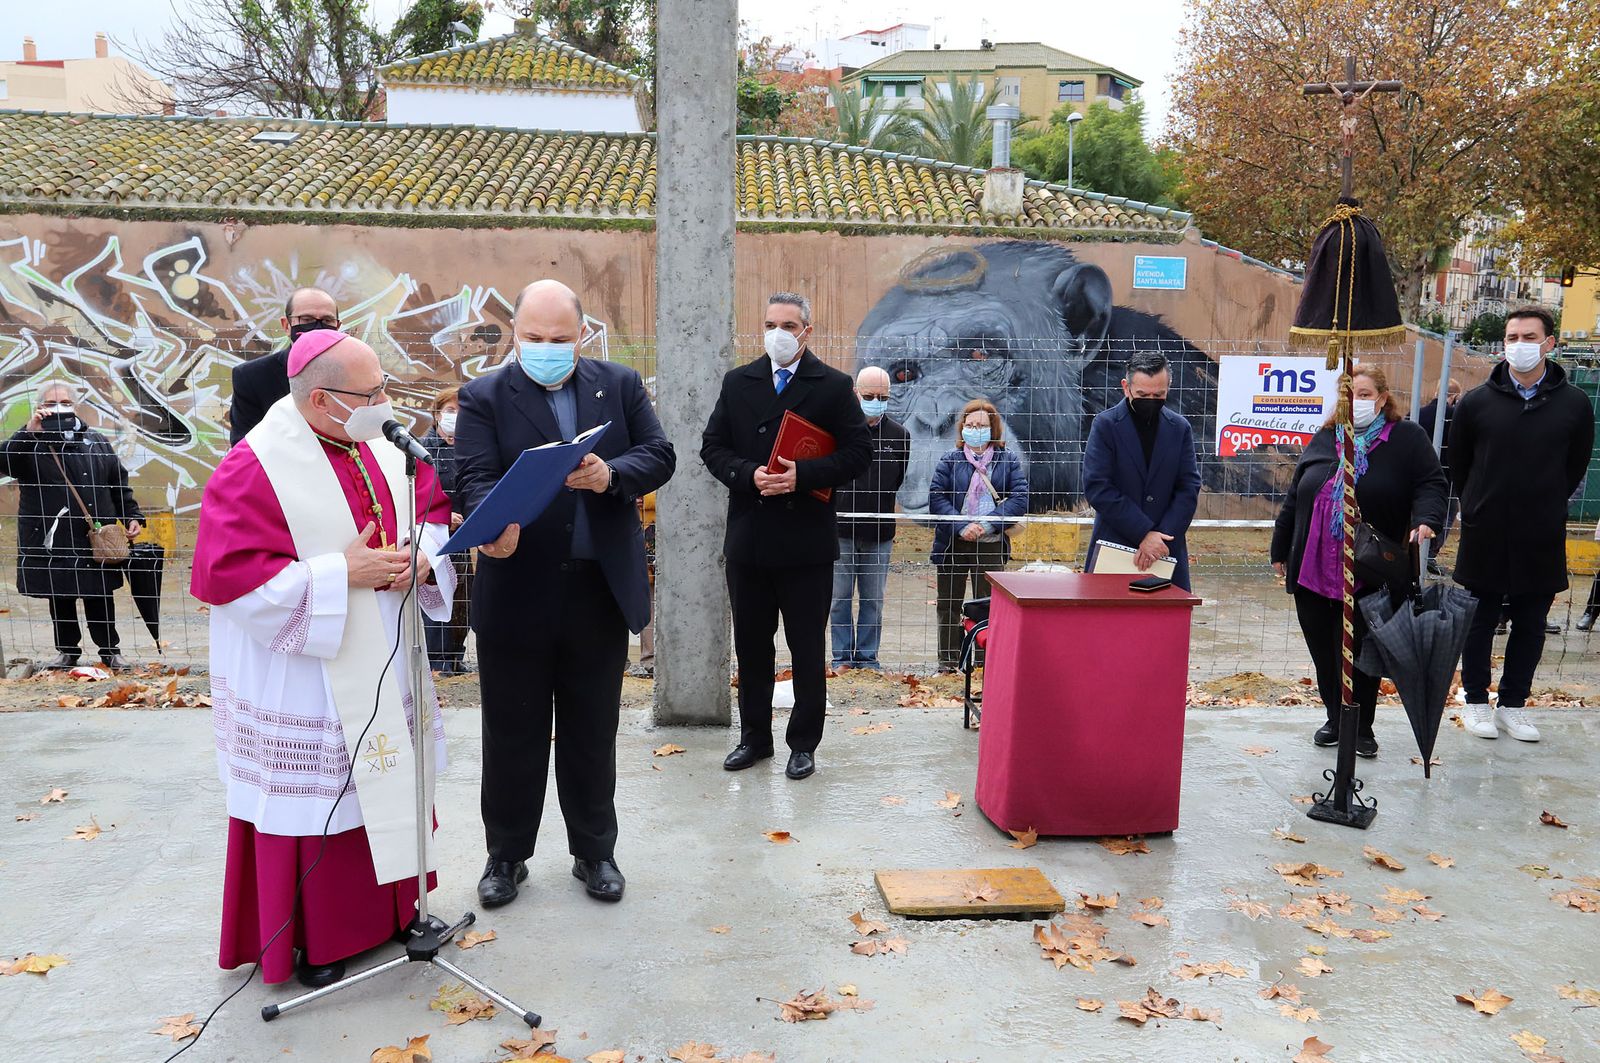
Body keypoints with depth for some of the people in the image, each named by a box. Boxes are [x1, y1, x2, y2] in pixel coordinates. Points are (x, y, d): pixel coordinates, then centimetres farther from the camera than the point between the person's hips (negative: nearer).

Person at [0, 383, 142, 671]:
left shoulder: (96, 441, 9)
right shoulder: (30, 443, 0)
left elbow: (119, 483, 12)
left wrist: (131, 516, 4)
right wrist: (29, 432, -28)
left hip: (96, 538, 1)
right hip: (52, 540, -1)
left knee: (99, 599, 8)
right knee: (59, 599, 11)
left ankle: (110, 650, 20)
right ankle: (67, 650, 26)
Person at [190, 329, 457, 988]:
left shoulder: (382, 449, 3)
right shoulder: (253, 470, -18)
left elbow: (434, 512, 13)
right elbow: (233, 576, -22)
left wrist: (423, 555, -10)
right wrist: (342, 572, -24)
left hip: (379, 667, 7)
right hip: (304, 680, -6)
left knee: (384, 785, 17)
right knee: (313, 802, 5)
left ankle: (389, 906, 36)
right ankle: (309, 939, 25)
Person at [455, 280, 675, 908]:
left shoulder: (621, 385, 7)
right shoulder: (484, 398, 0)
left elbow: (659, 455, 0)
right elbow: (475, 478, -12)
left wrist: (612, 474, -21)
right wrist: (495, 524, -33)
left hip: (599, 592, 2)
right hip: (515, 593, -1)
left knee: (592, 734, 13)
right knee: (512, 736, 10)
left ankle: (594, 852, 29)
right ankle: (507, 854, 28)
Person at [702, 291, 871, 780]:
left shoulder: (834, 386, 0)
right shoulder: (737, 382, 9)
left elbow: (858, 452, -6)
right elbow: (712, 447, 7)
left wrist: (802, 474, -19)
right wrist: (748, 474, -13)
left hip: (807, 541, -3)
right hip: (748, 538, 3)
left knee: (808, 649, 6)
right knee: (750, 646, 13)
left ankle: (803, 744, 18)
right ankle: (755, 738, 27)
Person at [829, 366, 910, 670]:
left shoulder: (899, 435, 4)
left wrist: (879, 511, 10)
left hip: (880, 533, 2)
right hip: (842, 530, -1)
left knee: (873, 600, 8)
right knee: (840, 598, 5)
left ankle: (868, 656, 19)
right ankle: (843, 656, 16)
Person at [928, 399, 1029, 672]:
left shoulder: (1008, 461, 5)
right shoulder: (949, 461, 5)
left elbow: (1020, 499, -5)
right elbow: (936, 498, -5)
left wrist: (988, 524, -16)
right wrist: (963, 526, -18)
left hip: (991, 545, -1)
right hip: (952, 544, 1)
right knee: (949, 605, 9)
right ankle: (948, 661, 20)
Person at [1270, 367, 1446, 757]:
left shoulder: (1407, 439, 2)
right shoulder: (1323, 441, 13)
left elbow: (1432, 485, -3)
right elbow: (1294, 499, 16)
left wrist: (1425, 519, -24)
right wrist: (1281, 550, 18)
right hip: (1313, 571, 4)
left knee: (1358, 654, -2)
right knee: (1324, 652, 10)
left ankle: (1362, 728, 15)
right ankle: (1336, 720, 27)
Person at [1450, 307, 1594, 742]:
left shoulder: (1574, 404, -1)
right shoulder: (1476, 401, -2)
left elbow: (1575, 468, 10)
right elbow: (1458, 465, 9)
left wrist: (1545, 507, 9)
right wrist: (1480, 508, 10)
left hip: (1542, 539, 1)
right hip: (1484, 536, -1)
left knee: (1531, 625, 9)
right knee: (1480, 621, 8)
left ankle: (1512, 704, 23)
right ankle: (1476, 701, 21)